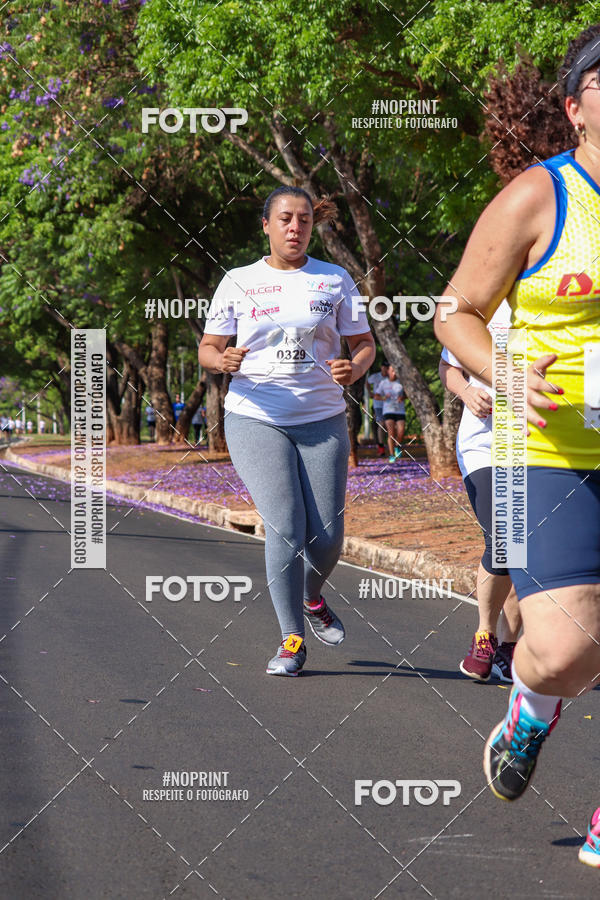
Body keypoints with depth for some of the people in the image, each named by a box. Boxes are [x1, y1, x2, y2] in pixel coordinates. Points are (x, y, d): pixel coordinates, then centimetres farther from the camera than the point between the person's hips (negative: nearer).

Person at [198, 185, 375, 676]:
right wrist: (222, 360, -17)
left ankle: (312, 597, 33)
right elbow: (207, 348, 7)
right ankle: (292, 640, -2)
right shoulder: (239, 282, 5)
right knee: (285, 529, -14)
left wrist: (353, 369, -14)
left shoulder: (335, 280, 7)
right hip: (256, 419, -2)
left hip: (323, 421, 2)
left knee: (327, 538, -1)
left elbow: (365, 344, 9)